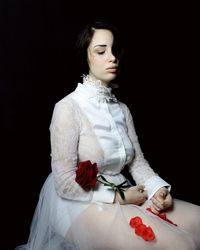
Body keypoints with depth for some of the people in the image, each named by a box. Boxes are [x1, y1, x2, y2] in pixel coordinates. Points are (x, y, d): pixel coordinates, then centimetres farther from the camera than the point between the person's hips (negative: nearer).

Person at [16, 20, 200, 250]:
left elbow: (137, 162, 7)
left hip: (125, 197, 7)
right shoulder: (68, 108, -13)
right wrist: (119, 196, -15)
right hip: (84, 205, -7)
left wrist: (159, 188, -12)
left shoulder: (122, 109, 9)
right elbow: (65, 183, -16)